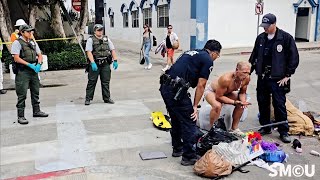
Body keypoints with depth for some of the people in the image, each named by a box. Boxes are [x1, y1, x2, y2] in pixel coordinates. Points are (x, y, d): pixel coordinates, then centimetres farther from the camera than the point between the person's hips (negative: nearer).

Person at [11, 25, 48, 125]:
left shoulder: (33, 42, 14)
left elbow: (39, 55, 14)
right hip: (22, 71, -7)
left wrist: (39, 64, -5)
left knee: (35, 92, 15)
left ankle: (36, 111, 29)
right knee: (22, 94, -4)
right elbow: (16, 58, -13)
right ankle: (20, 116, 1)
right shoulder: (17, 43, -6)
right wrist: (29, 65, -19)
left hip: (34, 70, 7)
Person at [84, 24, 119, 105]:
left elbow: (112, 50, 11)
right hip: (95, 64, -4)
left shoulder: (106, 39, 12)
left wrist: (115, 61, 1)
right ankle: (88, 99, 8)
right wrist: (93, 63, -23)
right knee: (92, 82, 0)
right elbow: (89, 52, -11)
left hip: (105, 64, 4)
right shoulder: (91, 40, -2)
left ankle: (107, 98, 17)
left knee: (106, 82, 9)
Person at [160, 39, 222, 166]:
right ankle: (188, 157, 11)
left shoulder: (191, 53, 24)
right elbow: (200, 86, -5)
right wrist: (195, 106, 4)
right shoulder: (208, 61, 0)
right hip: (177, 90, -9)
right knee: (189, 123, 3)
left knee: (176, 120, 23)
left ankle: (177, 149, 37)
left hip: (164, 87, 9)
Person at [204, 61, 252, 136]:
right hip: (211, 91, -7)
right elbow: (219, 96, -32)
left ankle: (234, 128, 7)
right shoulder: (226, 79, -40)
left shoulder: (247, 78, -20)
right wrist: (235, 102, -35)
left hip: (227, 92, 7)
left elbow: (242, 92, -3)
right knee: (217, 106, -35)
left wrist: (243, 101, -26)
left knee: (241, 104, -8)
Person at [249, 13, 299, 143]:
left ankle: (283, 131, 10)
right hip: (262, 78, 5)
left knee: (279, 104, -3)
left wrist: (287, 75, -8)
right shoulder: (260, 38, 9)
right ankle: (265, 127, 26)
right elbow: (254, 56, 18)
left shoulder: (286, 38, -7)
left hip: (277, 79, -5)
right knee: (263, 103, 11)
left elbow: (294, 58, -6)